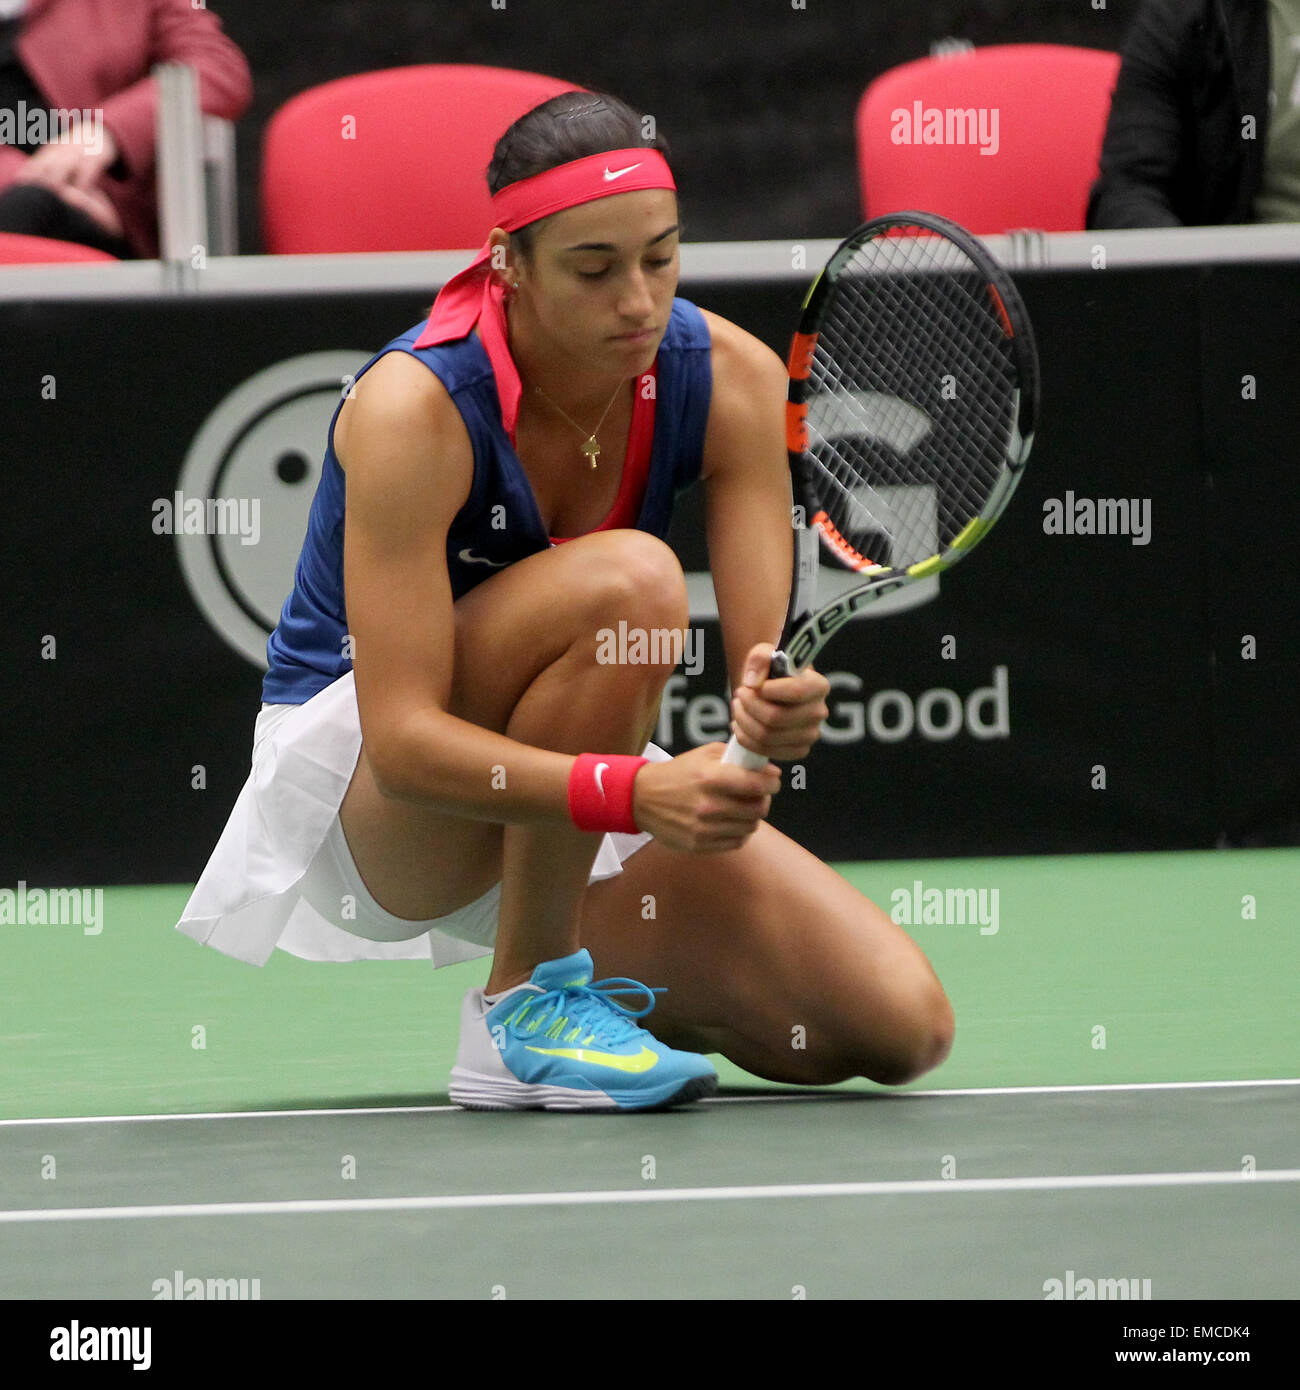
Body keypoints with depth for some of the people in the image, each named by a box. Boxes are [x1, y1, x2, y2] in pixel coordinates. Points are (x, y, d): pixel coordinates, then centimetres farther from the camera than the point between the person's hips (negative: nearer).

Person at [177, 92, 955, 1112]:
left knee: (903, 1028, -12)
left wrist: (778, 710, -41)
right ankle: (525, 1002, -21)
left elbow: (763, 661, -16)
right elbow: (403, 740, -32)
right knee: (627, 577, -34)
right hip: (366, 804, -5)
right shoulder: (412, 407, -27)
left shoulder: (732, 379, -13)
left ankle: (577, 966, 14)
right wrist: (634, 792, -46)